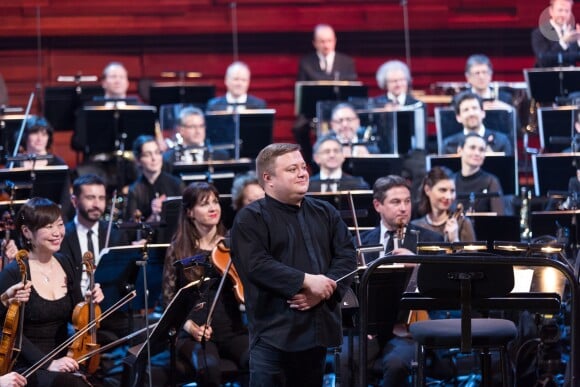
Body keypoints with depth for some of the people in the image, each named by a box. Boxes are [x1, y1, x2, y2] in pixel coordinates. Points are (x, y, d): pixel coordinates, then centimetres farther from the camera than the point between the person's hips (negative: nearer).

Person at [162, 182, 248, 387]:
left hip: (232, 330, 2)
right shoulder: (178, 250, 5)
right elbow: (169, 298, 4)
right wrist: (189, 326, -12)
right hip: (194, 334, -2)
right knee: (208, 367, -36)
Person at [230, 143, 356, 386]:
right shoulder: (250, 219, -3)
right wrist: (305, 281, -21)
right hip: (274, 331, -6)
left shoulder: (326, 213, 14)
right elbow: (257, 265, -16)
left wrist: (326, 288, -12)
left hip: (318, 328, 6)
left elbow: (347, 256, 6)